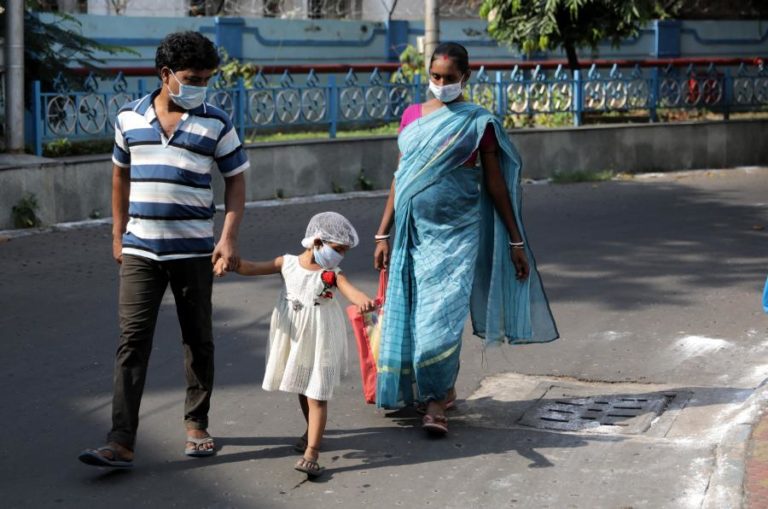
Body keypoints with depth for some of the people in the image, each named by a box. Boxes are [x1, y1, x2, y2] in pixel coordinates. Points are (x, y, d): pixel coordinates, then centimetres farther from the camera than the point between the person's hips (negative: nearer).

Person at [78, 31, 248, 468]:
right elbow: (121, 177, 15)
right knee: (132, 341, -5)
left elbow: (236, 182, 0)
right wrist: (118, 234, 14)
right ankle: (121, 443, -7)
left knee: (198, 341, 10)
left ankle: (197, 425, 27)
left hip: (194, 251, -1)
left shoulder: (216, 124, -2)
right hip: (140, 251, 1)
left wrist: (229, 238, -11)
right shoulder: (130, 118, 4)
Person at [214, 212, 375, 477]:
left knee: (316, 396, -7)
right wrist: (228, 261, -17)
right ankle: (312, 431, 45)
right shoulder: (288, 264, -3)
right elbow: (252, 268, 1)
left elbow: (350, 290, -31)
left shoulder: (333, 275, -11)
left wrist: (363, 300, -54)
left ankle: (311, 452, -10)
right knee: (302, 390, 22)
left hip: (319, 343, -4)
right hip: (293, 340, 4)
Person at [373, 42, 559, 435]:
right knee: (411, 313, 6)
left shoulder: (478, 123, -2)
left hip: (456, 231, -4)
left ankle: (435, 403, -2)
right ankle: (444, 389, 23)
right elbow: (400, 177, 12)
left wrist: (516, 241, 2)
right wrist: (383, 234, 9)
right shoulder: (412, 116, 8)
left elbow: (496, 184, 1)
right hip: (415, 230, 4)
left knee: (442, 313, -10)